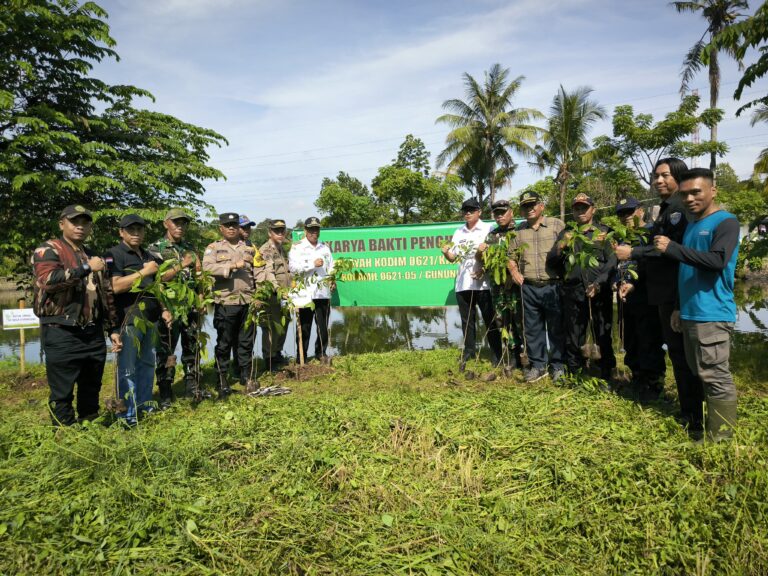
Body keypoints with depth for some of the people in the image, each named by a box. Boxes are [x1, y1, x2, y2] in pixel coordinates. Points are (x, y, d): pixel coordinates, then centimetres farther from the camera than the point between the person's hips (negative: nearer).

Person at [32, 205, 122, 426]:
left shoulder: (93, 256, 18)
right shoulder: (48, 250, -2)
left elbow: (107, 295, 20)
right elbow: (47, 280, -23)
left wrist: (113, 329, 16)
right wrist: (86, 268, -25)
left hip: (93, 334, 6)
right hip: (62, 334, -6)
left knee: (91, 390, 15)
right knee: (62, 393, 0)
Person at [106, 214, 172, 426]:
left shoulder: (148, 256, 19)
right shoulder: (114, 255, -5)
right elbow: (115, 286, -19)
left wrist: (163, 310, 16)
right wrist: (143, 272, -16)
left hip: (150, 319, 8)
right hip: (128, 319, -8)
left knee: (147, 363, 14)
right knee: (127, 367, -4)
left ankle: (144, 404, 26)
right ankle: (128, 414, 2)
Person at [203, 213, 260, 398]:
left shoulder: (249, 249, 16)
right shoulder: (213, 248, 5)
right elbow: (207, 267, -13)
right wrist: (232, 266, -19)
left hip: (248, 301, 3)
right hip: (225, 303, -3)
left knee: (246, 342, 9)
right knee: (224, 343, 4)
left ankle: (247, 376, 20)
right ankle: (222, 379, 14)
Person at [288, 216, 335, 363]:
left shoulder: (325, 248, 14)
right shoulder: (297, 247, 0)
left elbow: (331, 268, 17)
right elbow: (292, 267, -14)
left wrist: (332, 280, -2)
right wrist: (313, 264, -17)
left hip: (323, 293, 4)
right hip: (305, 294, -3)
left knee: (323, 326, 6)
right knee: (304, 327, 2)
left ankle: (321, 352, 24)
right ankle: (302, 358, 13)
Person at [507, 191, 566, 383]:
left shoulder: (557, 225, 2)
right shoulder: (518, 231, 11)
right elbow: (511, 255, 20)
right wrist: (513, 270, 4)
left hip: (553, 286, -3)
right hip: (529, 287, 3)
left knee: (556, 328, 3)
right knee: (532, 328, 9)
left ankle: (558, 366, 16)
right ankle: (537, 365, 20)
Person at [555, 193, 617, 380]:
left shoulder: (605, 232, 6)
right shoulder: (565, 234, 15)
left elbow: (612, 261, -4)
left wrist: (599, 283, -16)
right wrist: (559, 250, -8)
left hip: (600, 293, -2)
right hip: (572, 293, 2)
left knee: (603, 335, 5)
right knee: (573, 336, 8)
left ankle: (606, 375, 17)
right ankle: (574, 375, 20)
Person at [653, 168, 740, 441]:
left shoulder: (726, 222, -8)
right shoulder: (692, 225, 17)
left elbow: (717, 260, -25)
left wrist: (672, 248, -22)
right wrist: (680, 307, 21)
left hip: (712, 315, -9)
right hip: (691, 313, 9)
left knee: (715, 377, -4)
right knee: (701, 374, 15)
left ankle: (721, 439, 4)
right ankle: (708, 425, 26)